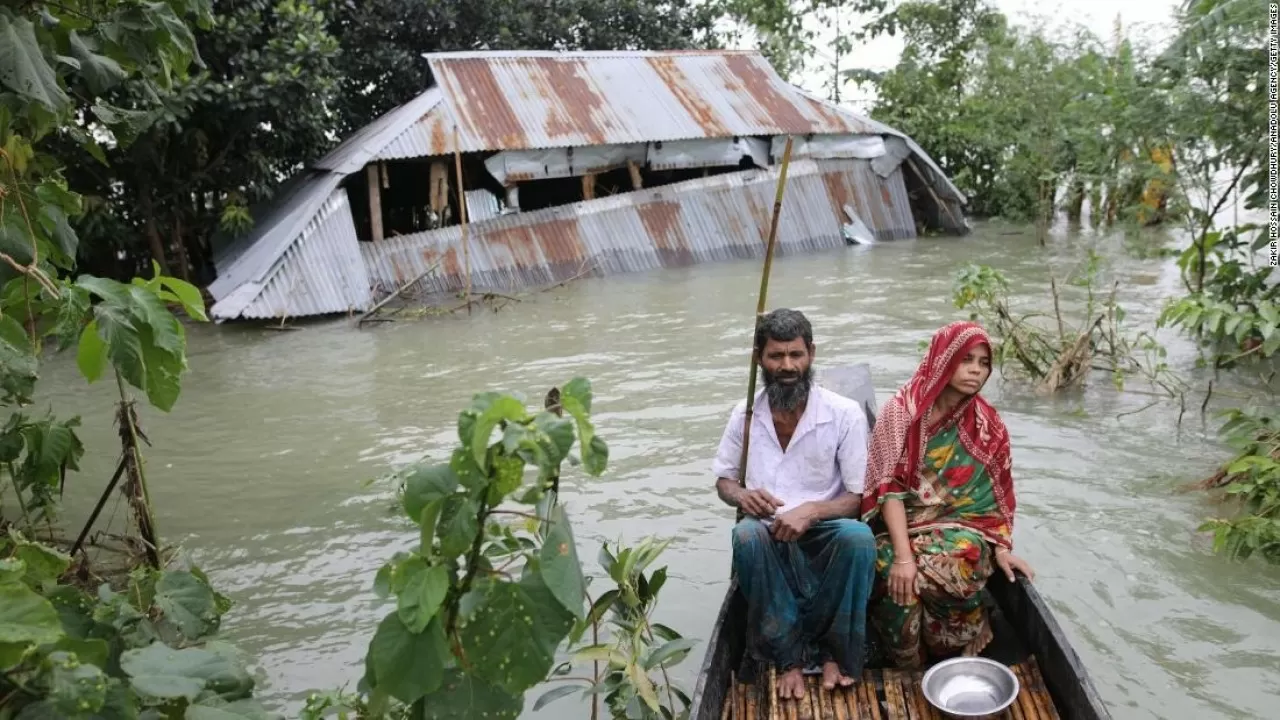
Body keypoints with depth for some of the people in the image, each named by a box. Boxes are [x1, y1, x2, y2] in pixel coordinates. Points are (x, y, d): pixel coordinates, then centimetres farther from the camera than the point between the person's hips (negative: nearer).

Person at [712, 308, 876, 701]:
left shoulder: (845, 413, -6)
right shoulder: (745, 414, 2)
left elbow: (858, 497, -6)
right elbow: (723, 480, 12)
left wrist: (811, 511, -26)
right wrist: (741, 496, -13)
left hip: (824, 535, -1)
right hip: (770, 539, 1)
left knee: (858, 537, -35)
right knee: (747, 535, -34)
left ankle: (833, 651, -11)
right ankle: (788, 657, -18)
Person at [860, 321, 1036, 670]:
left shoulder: (987, 424, 3)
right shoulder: (902, 411, -7)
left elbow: (997, 492, 10)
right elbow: (889, 487, -13)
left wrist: (1002, 548, -4)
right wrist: (903, 555, -22)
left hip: (962, 529, 1)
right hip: (903, 526, -1)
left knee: (949, 570, -32)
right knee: (891, 572, -32)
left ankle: (957, 662, -4)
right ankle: (907, 669, -5)